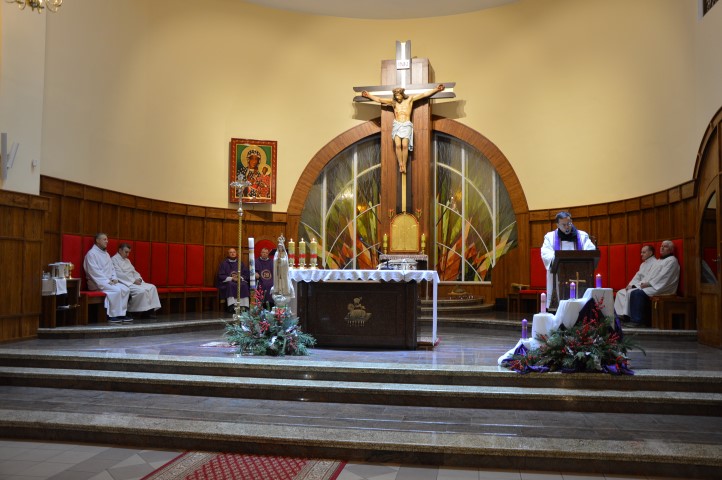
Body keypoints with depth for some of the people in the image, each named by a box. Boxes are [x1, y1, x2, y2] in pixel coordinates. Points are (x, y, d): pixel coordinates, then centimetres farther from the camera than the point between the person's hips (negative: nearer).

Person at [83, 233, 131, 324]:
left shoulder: (106, 254, 19)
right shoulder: (91, 254, -8)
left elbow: (112, 268, 19)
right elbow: (95, 272, -17)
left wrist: (114, 278, 0)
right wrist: (107, 281, -20)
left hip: (109, 281, 8)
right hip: (98, 282, -8)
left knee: (125, 289, -12)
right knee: (116, 290, -29)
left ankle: (122, 314, -10)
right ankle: (112, 316, -22)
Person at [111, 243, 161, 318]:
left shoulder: (127, 260, 23)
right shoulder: (114, 260, -4)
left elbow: (134, 272, 22)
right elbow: (119, 274, -15)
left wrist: (138, 279, -1)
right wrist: (133, 281, -18)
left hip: (134, 282, 9)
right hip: (125, 283, -9)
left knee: (152, 287, -11)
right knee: (141, 290, -31)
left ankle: (151, 309, -19)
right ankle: (144, 311, -19)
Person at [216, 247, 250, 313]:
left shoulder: (241, 263, 18)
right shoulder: (224, 263, 11)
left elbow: (246, 274, 10)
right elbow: (221, 276, 1)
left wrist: (240, 278, -12)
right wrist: (231, 278, -13)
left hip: (240, 281, 2)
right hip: (227, 282, -2)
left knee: (244, 285, -32)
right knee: (230, 285, -37)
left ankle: (244, 307, -39)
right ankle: (231, 307, -46)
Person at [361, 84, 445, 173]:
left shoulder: (410, 100, 6)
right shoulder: (393, 101, 9)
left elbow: (423, 94, 3)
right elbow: (379, 99, 14)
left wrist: (436, 89, -1)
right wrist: (368, 95, 12)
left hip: (406, 125, -1)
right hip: (397, 125, 1)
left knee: (405, 145, -18)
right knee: (398, 145, -18)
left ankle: (404, 165, -11)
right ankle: (400, 165, -11)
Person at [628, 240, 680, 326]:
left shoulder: (672, 260, -3)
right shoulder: (660, 260, 25)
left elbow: (663, 277, -14)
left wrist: (648, 283, -15)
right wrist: (645, 283, 1)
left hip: (662, 288, -9)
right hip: (653, 286, 9)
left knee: (639, 293, -27)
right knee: (634, 293, -12)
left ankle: (638, 321, -22)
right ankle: (634, 318, -15)